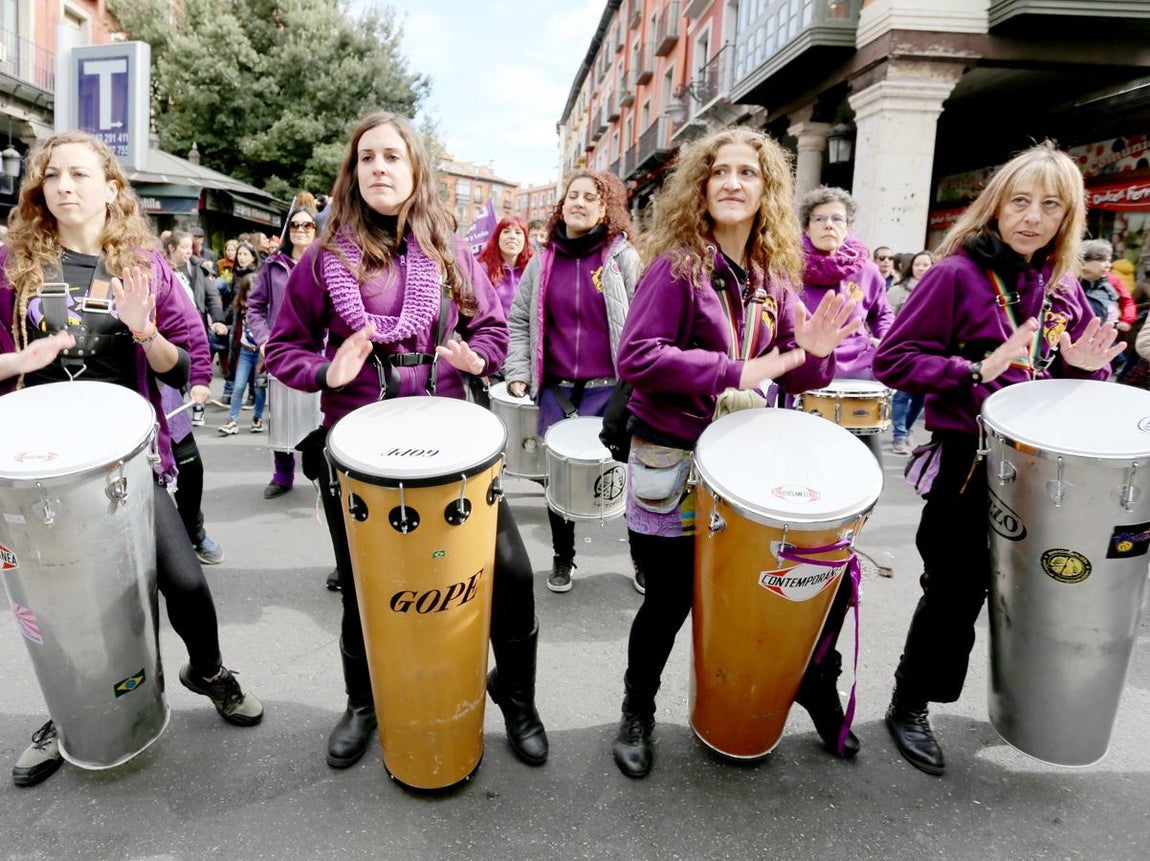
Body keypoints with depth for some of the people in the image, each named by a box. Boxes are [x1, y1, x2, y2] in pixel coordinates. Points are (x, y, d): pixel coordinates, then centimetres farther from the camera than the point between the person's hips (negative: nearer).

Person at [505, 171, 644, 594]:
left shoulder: (624, 258, -2)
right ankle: (562, 557, 30)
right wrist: (518, 373, -1)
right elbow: (520, 322, 11)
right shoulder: (542, 261, 8)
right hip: (555, 390, 3)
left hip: (611, 389, -2)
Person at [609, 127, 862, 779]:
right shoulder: (677, 265, -11)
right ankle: (638, 714, 31)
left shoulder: (774, 274, 7)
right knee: (670, 597, 6)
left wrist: (814, 353, -12)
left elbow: (791, 377, 11)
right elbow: (637, 358, -21)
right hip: (671, 461, -5)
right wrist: (734, 372, -24)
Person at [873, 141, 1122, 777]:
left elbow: (1074, 371, 18)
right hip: (970, 463, -6)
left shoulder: (1063, 287, 8)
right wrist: (977, 371, -26)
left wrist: (1083, 364, -5)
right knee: (957, 589, 2)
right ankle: (909, 704, 23)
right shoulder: (957, 273, -11)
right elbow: (893, 358, -15)